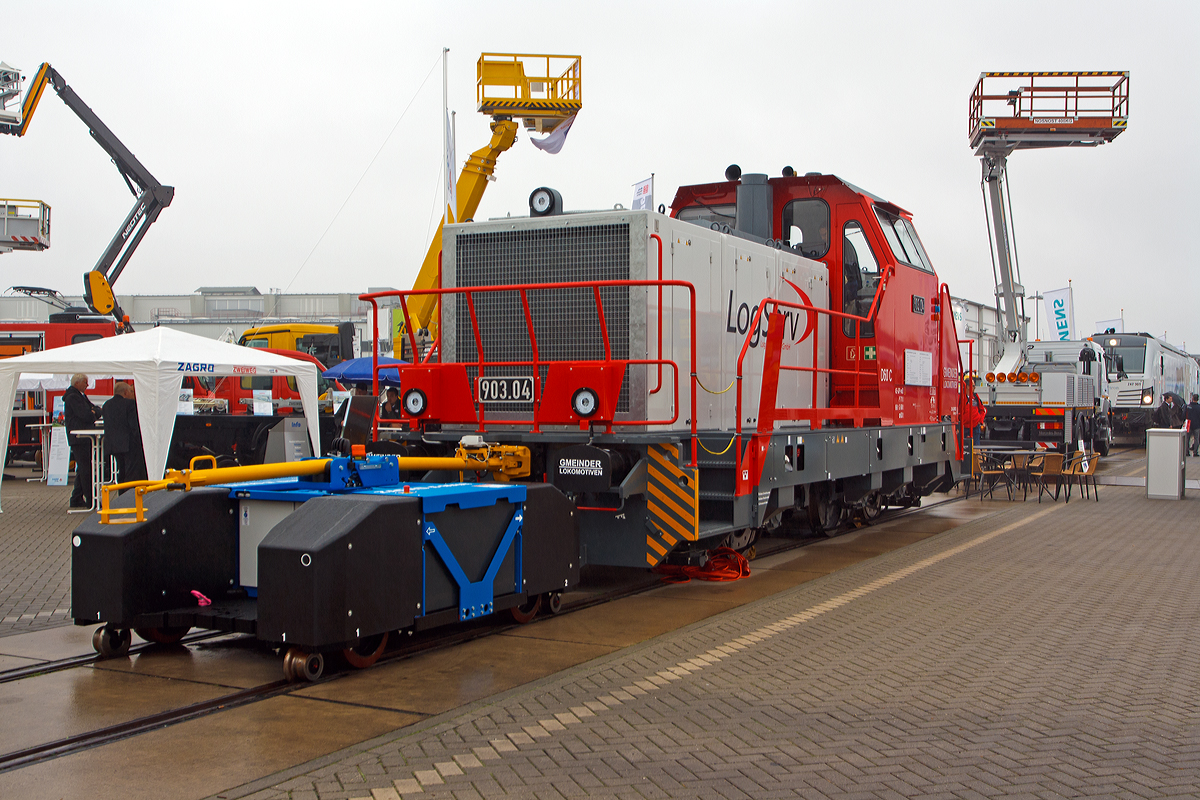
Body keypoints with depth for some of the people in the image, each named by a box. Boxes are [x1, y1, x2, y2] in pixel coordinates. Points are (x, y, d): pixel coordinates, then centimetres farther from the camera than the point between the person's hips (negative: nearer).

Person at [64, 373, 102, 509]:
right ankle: (90, 500, -8)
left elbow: (98, 411, 15)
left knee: (82, 468, 13)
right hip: (78, 438, -10)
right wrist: (93, 415, -1)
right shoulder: (72, 397, -13)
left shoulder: (81, 396, 19)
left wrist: (93, 412, -7)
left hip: (84, 438, 10)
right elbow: (85, 415, -21)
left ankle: (76, 499, 19)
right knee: (86, 469, -9)